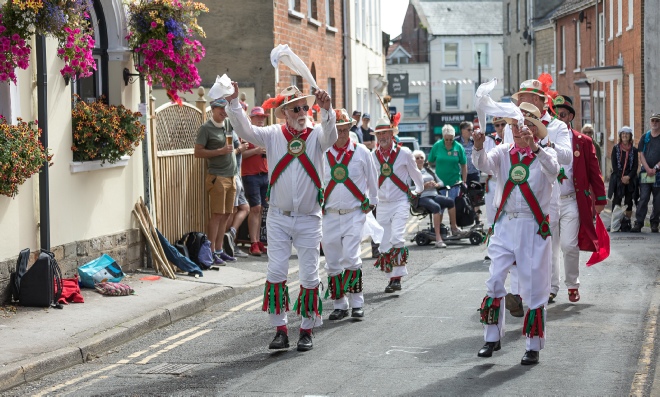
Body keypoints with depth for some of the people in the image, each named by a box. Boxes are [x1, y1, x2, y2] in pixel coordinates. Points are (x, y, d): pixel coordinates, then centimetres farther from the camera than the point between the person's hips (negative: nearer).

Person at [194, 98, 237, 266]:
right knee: (217, 215, -8)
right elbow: (198, 152, -11)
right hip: (217, 177, -7)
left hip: (231, 176, 7)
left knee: (226, 214, 8)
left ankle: (219, 250, 14)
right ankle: (212, 253, -5)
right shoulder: (206, 128, -6)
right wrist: (220, 151, -16)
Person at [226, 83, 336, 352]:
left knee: (309, 276, 3)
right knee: (276, 272, -3)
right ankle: (280, 329, 5)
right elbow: (245, 131, -11)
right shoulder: (274, 136, 0)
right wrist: (233, 103, -26)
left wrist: (326, 110, -43)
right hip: (279, 217, 1)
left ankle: (307, 330, 14)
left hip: (309, 219, 0)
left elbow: (330, 135, -24)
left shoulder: (316, 135, -2)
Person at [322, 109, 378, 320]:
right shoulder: (322, 154, 3)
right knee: (333, 262, 4)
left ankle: (357, 303, -3)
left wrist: (371, 202, 15)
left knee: (350, 257, -15)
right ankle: (339, 305, 14)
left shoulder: (361, 152, 1)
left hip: (355, 213, -2)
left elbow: (372, 179, 12)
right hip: (330, 215, 2)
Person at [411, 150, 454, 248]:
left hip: (434, 195, 6)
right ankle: (438, 239, -41)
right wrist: (426, 185, -17)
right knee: (436, 207, -36)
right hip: (422, 197, -6)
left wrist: (436, 184, -3)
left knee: (451, 202, -23)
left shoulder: (428, 170, 25)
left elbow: (441, 182, 20)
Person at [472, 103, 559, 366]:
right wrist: (478, 147, -35)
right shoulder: (503, 153, 5)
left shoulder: (545, 154, -1)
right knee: (494, 282, 0)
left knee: (534, 287, 1)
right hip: (504, 225, 3)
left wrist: (534, 146, -39)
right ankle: (493, 338, 14)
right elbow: (483, 164, -14)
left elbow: (553, 170, -24)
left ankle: (533, 346, 10)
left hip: (533, 227, -2)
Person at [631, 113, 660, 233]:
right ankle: (638, 223, -8)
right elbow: (641, 155, 6)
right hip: (645, 172, 1)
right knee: (643, 198, -6)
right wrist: (648, 169, -7)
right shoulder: (645, 137, 11)